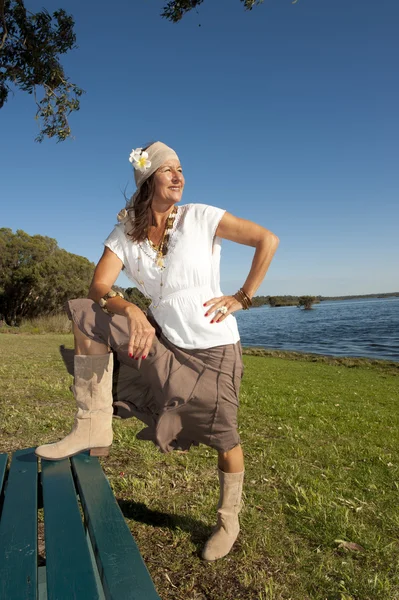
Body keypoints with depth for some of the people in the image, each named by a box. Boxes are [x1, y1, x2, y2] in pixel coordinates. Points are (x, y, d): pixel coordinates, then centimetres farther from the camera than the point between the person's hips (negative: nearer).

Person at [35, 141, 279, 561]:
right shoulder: (125, 233, -1)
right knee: (84, 315, -6)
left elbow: (268, 240, -9)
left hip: (213, 347, -3)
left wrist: (242, 298, -11)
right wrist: (132, 312, -29)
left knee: (223, 438, 5)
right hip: (163, 340, 4)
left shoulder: (200, 218, -10)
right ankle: (95, 427, -5)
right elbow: (99, 288, -9)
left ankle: (228, 521, 35)